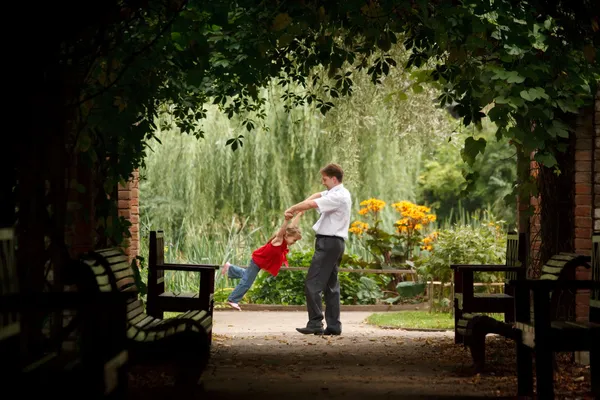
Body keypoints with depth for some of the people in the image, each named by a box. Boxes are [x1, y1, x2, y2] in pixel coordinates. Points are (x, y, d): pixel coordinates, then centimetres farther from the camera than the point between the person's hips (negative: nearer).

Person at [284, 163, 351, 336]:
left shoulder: (338, 196, -17)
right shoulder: (338, 193, 16)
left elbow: (311, 204, -23)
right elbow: (317, 195, 20)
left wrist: (292, 209, -8)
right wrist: (299, 207, 3)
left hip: (328, 243, -11)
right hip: (336, 243, 11)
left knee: (312, 284, -10)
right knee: (331, 285, 10)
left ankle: (315, 324, -13)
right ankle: (334, 325, 10)